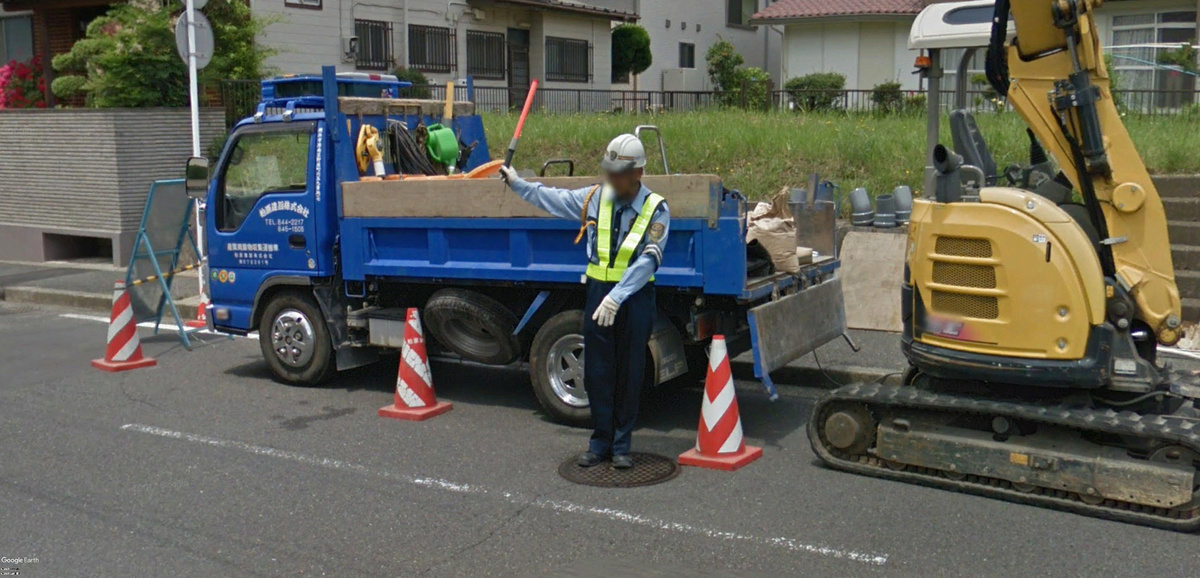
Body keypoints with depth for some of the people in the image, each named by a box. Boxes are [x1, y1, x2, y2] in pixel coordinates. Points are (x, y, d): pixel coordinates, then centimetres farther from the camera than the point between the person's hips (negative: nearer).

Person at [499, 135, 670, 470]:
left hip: (635, 295, -3)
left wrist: (616, 298, -26)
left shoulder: (656, 210, -9)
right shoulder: (594, 198, 3)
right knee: (597, 370, 7)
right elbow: (553, 199, 19)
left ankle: (621, 446, 17)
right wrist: (517, 184, 22)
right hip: (598, 290, 4)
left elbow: (647, 261, -18)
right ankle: (600, 442, 19)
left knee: (630, 371, 5)